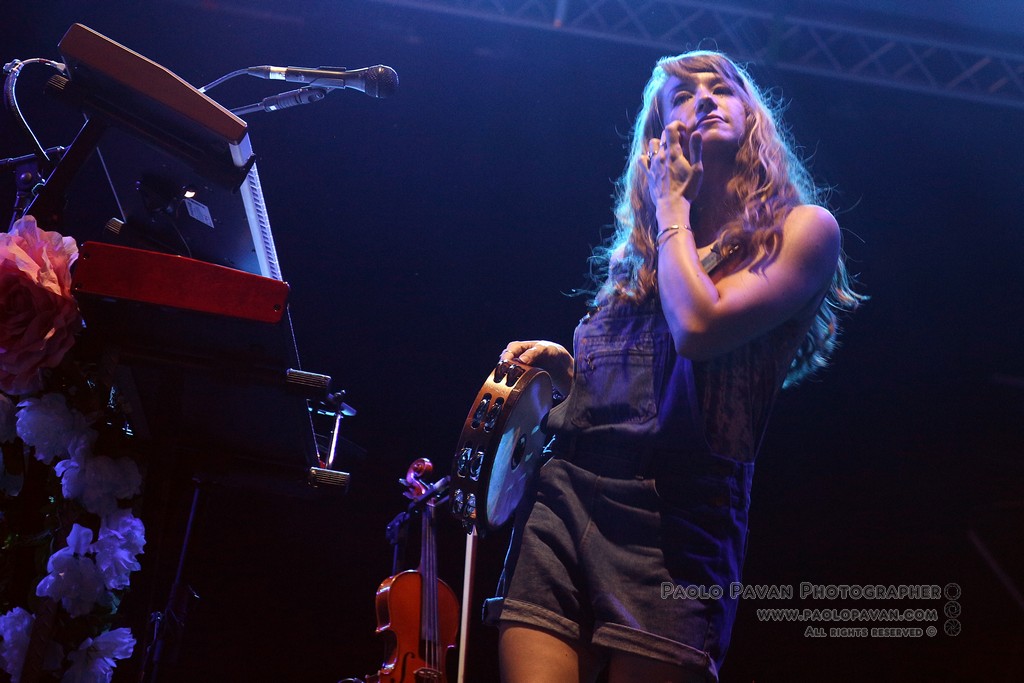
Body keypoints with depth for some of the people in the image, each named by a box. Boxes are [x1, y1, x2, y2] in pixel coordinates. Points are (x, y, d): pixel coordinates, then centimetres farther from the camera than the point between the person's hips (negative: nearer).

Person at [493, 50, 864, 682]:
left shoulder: (802, 227, 5)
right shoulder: (637, 257, 20)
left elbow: (699, 326, -13)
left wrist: (672, 206, 1)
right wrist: (566, 369, 4)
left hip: (671, 515, -4)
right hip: (562, 495, 4)